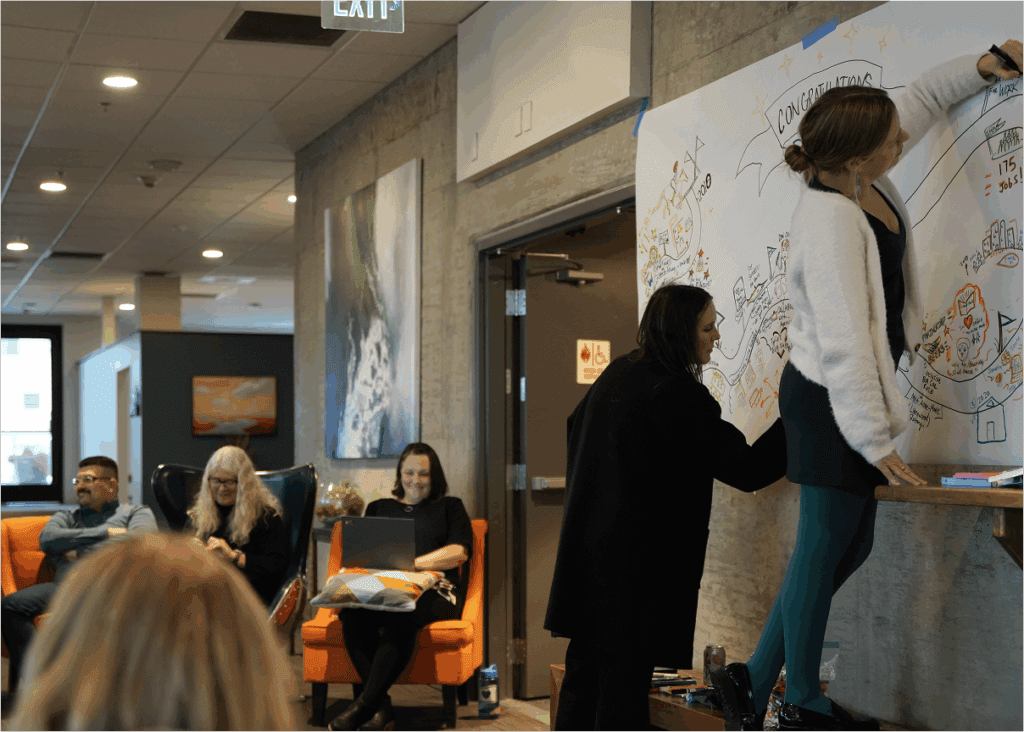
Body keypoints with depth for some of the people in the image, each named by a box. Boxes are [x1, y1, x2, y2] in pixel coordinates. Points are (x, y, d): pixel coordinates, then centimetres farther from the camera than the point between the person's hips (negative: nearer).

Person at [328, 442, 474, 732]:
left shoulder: (450, 507, 22)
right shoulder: (379, 508, 31)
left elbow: (459, 552, 4)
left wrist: (411, 563, -9)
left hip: (432, 591, -3)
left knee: (401, 613, -41)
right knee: (351, 612, -36)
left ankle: (364, 704, -42)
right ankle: (382, 708, -38)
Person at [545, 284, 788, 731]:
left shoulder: (618, 373, 8)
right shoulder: (681, 398, -18)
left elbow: (576, 425, 23)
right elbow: (747, 469, -14)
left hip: (586, 548, 8)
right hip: (636, 565, -8)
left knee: (583, 669, 13)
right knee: (625, 677, -1)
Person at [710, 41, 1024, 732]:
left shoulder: (860, 179, 0)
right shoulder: (832, 220, -26)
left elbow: (923, 98, 21)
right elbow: (844, 345, -25)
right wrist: (877, 442, -20)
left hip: (854, 391, 10)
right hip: (828, 400, -10)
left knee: (851, 543, 14)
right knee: (825, 548, 3)